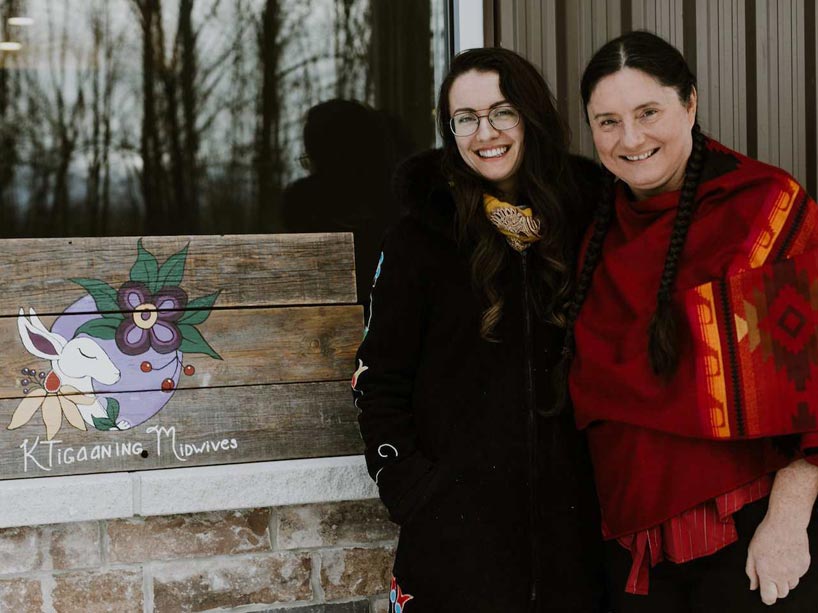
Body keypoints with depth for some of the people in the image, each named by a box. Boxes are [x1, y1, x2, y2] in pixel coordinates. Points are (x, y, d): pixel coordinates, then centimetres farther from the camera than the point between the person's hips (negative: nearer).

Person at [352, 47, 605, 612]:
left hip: (567, 518, 3)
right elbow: (379, 383, 0)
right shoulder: (422, 239, -2)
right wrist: (409, 489, -10)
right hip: (458, 525, -3)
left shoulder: (580, 225, 6)